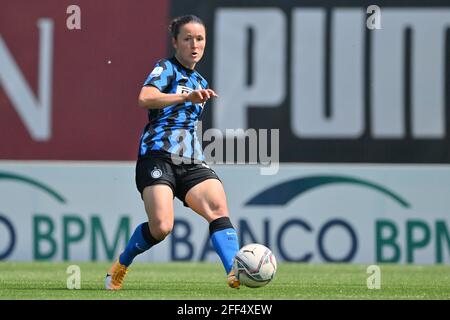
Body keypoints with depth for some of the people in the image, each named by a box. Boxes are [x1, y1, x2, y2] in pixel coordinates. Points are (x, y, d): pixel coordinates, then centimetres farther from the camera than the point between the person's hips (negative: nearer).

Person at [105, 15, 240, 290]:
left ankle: (235, 272, -36)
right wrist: (187, 97, -33)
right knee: (161, 227, -19)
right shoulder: (166, 68, 1)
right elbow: (145, 99, -21)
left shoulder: (200, 82, 25)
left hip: (192, 162, 6)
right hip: (158, 156, -6)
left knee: (219, 208, -22)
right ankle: (120, 268, 9)